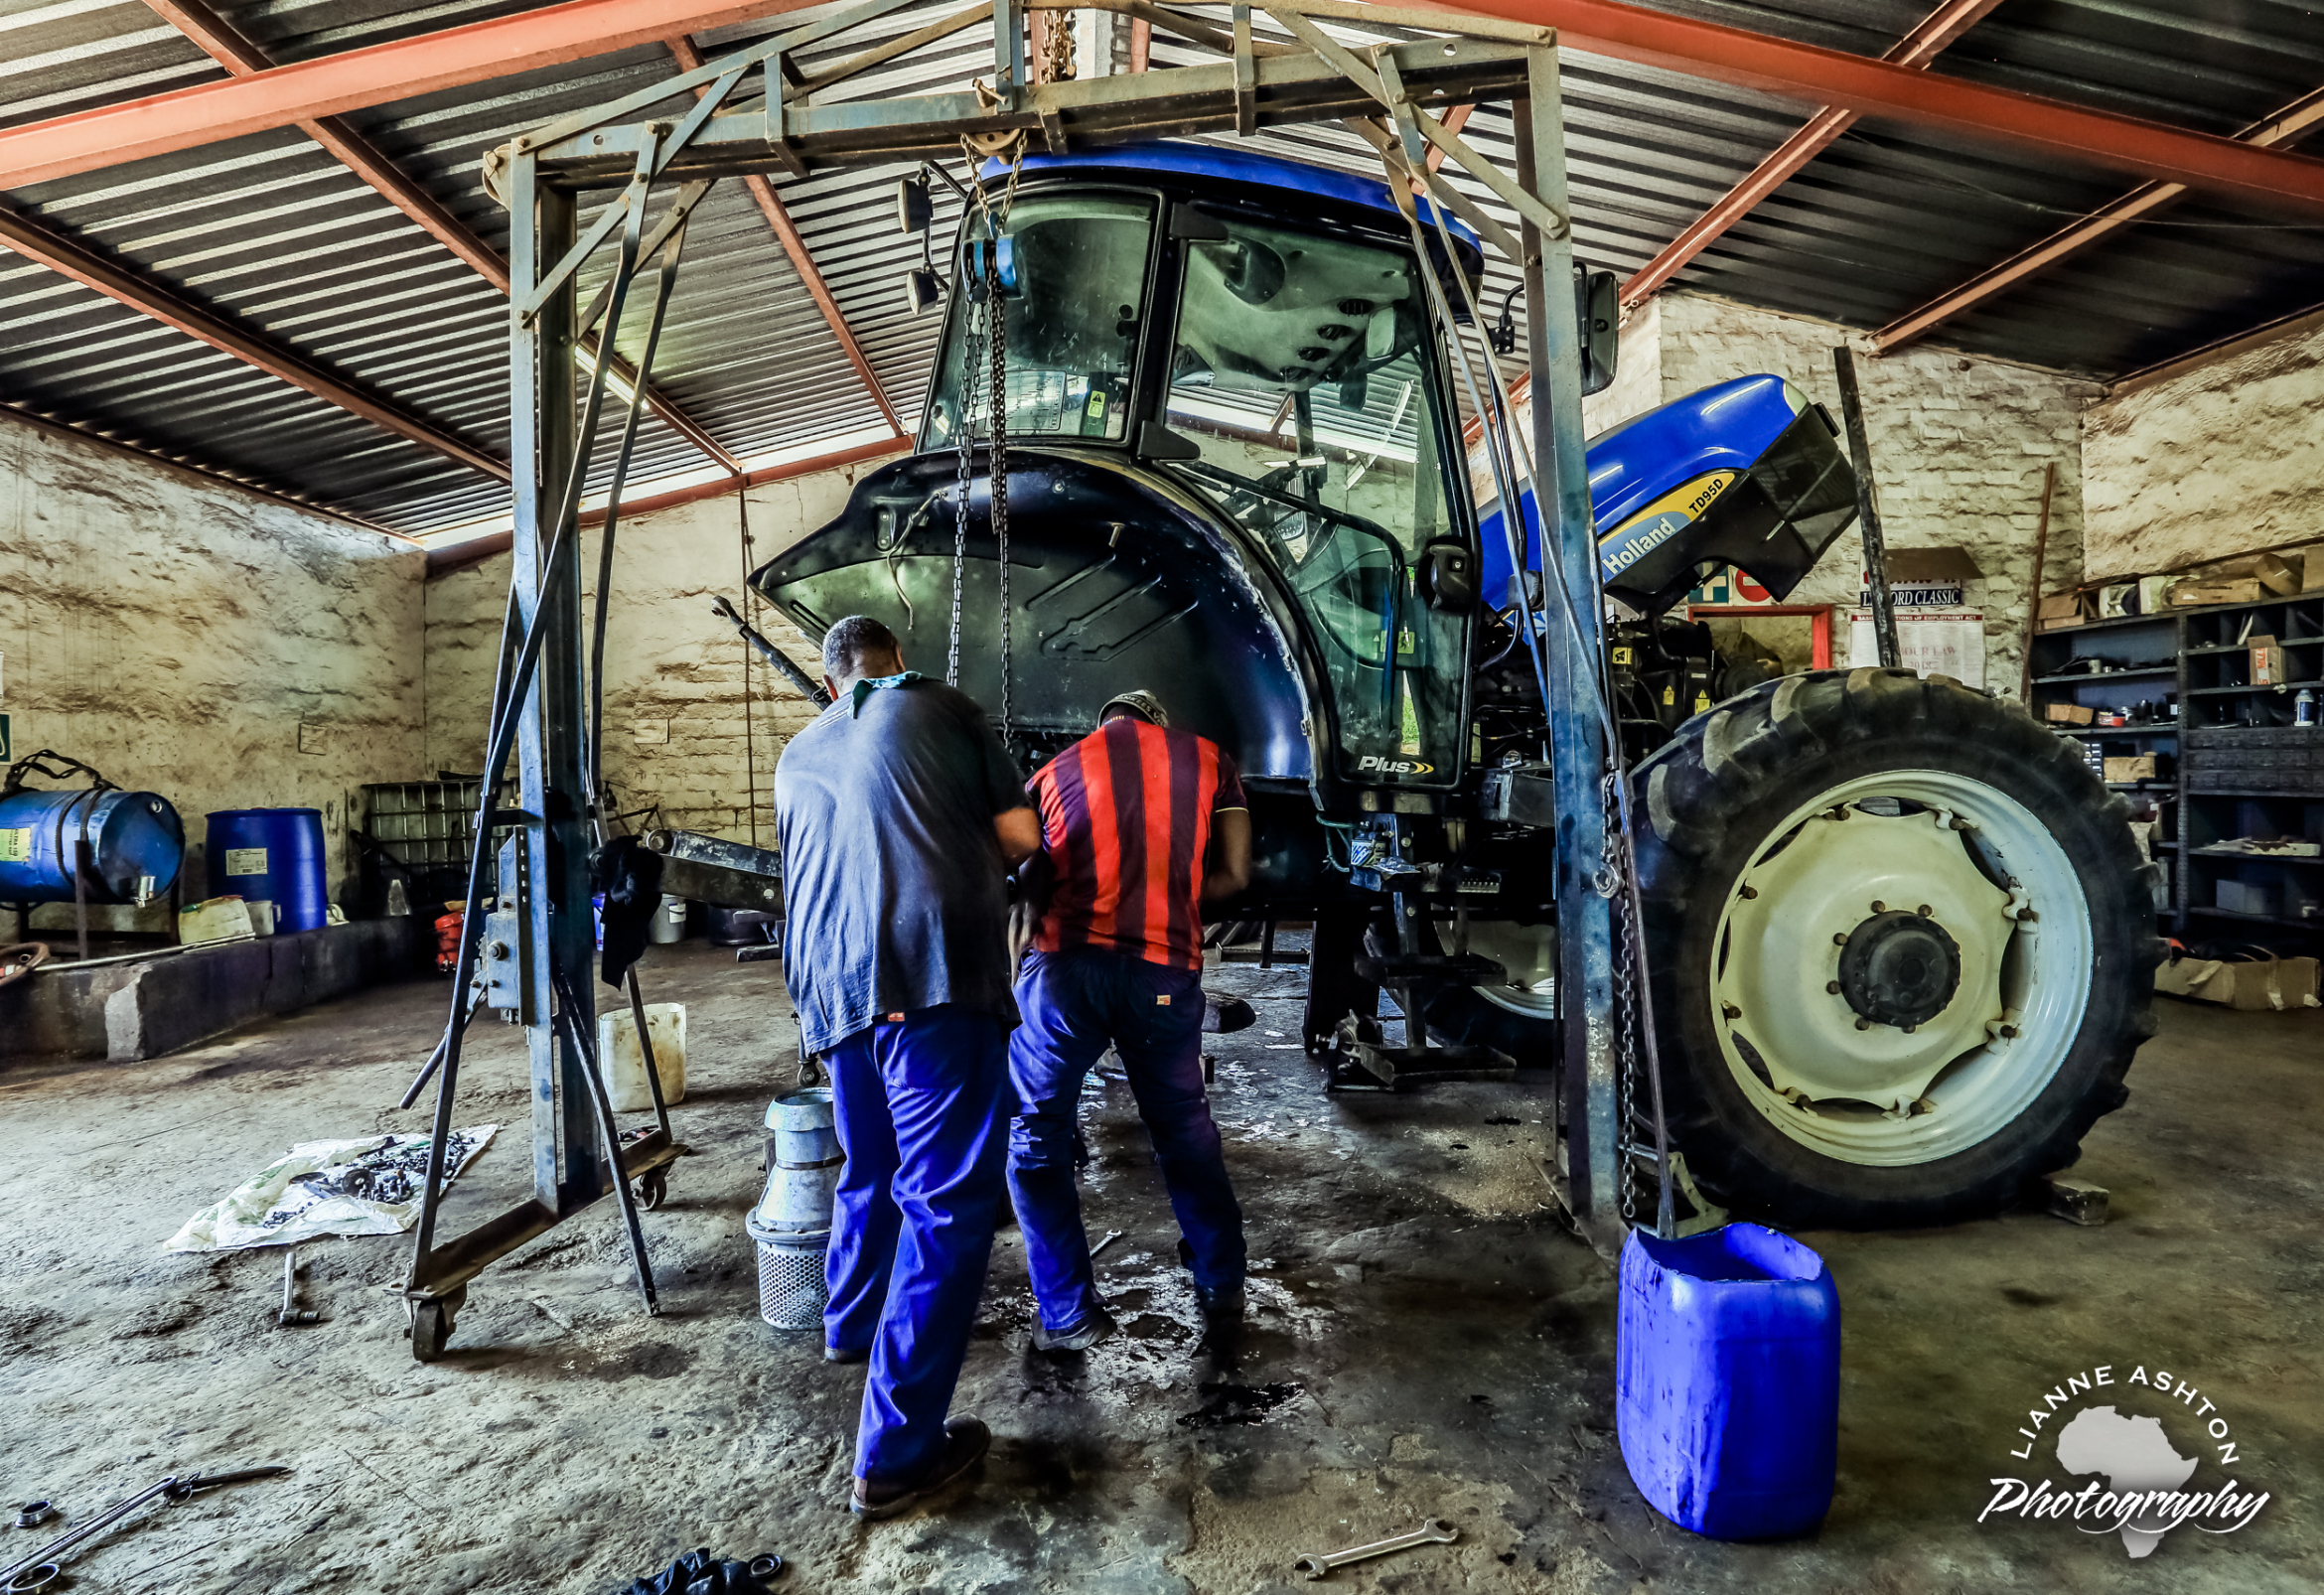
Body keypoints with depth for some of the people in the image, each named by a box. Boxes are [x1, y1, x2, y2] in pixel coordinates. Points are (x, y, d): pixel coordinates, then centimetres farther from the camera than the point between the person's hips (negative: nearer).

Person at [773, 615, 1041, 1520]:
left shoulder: (797, 758, 24)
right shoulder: (944, 709, 10)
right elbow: (1021, 836, 6)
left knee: (872, 1170, 27)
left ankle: (851, 1323, 49)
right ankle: (897, 1453, 1)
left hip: (830, 988, 6)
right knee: (948, 1199, -2)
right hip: (938, 972, -6)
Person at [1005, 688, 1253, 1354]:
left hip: (1065, 962, -1)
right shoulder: (1206, 757, 15)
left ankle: (1069, 1316, 17)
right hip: (1165, 969, 1)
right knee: (1185, 1134, 20)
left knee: (1036, 1137, 14)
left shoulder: (1053, 772, 16)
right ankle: (1223, 1295, 30)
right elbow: (1234, 874, 11)